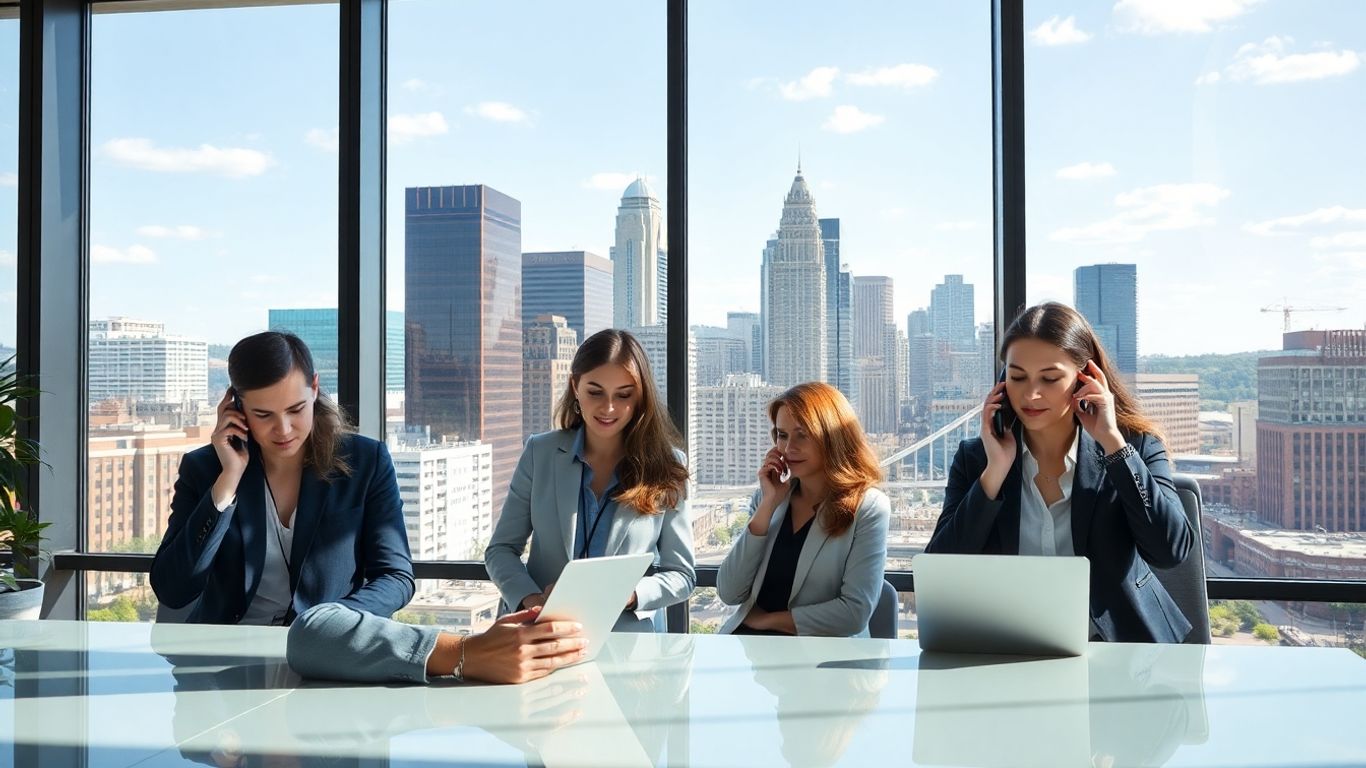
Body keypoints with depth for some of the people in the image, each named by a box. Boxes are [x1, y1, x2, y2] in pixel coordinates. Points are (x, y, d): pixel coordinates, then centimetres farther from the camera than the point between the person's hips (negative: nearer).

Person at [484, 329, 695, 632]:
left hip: (630, 639, 0)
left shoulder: (665, 465, 1)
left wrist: (628, 595, -15)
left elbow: (681, 575, 4)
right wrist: (529, 600, -12)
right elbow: (501, 549, 7)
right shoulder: (540, 453, 4)